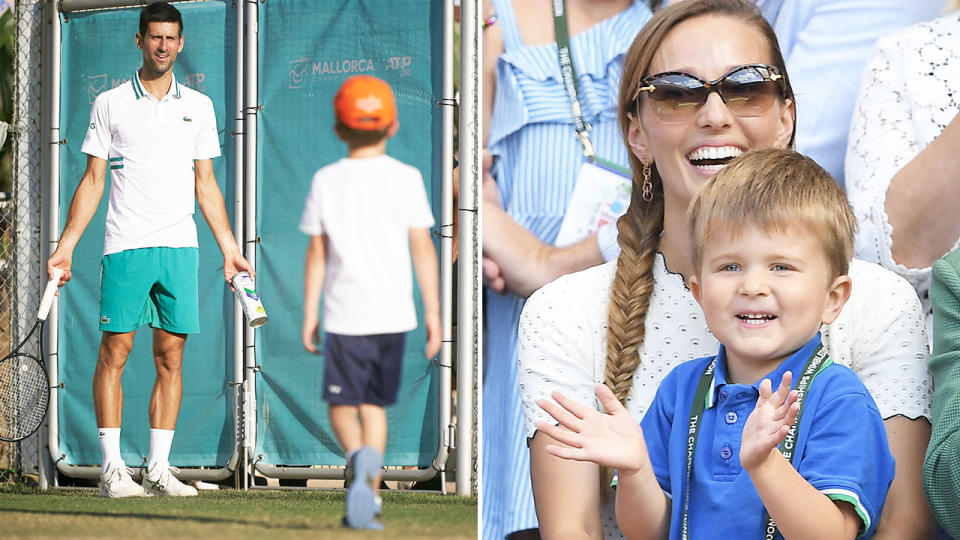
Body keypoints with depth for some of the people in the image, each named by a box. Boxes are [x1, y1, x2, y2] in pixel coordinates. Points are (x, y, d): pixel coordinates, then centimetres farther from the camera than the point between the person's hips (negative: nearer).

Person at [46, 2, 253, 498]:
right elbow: (92, 181, 6)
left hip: (180, 245, 3)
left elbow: (205, 184, 16)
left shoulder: (198, 107, 12)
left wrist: (228, 247, 11)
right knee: (114, 351, -6)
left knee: (171, 356, 1)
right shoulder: (110, 104, 5)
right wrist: (65, 246, 0)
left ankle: (158, 468, 4)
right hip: (126, 246, -3)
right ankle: (112, 468, -4)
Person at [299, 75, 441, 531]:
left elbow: (316, 253, 1)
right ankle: (368, 495, 9)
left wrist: (309, 313, 8)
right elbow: (422, 248, -1)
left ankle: (358, 456, -24)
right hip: (393, 313, 1)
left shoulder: (326, 181, -1)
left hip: (345, 315, -1)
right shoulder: (406, 178, -1)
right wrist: (433, 312, 4)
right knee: (374, 404, 14)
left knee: (342, 403, 8)